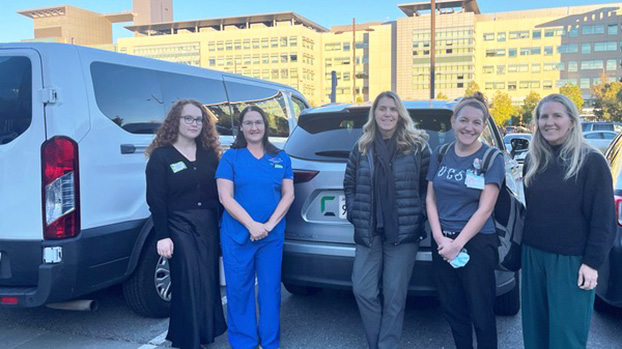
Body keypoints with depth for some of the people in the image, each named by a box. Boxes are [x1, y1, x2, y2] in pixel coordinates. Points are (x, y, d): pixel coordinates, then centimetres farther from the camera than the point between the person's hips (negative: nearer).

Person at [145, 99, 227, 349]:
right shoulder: (161, 156, -2)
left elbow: (219, 192, 9)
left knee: (209, 280, 9)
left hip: (209, 225, 5)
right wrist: (162, 236, -12)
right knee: (188, 283, -1)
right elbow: (155, 199, -7)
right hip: (179, 226, -4)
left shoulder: (209, 154, 11)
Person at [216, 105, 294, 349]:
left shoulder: (281, 158, 9)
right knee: (239, 289, 4)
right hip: (237, 235, -2)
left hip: (272, 235, 2)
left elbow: (288, 195, 5)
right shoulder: (231, 157, 2)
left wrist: (270, 224, -9)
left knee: (270, 288, 7)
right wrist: (252, 225, -15)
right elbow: (225, 197, -6)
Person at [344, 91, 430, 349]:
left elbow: (429, 187, 3)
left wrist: (418, 216, -5)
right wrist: (354, 214, 3)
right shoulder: (362, 147, 8)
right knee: (363, 290, 3)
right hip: (368, 232, 3)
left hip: (403, 232, -3)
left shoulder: (417, 146, 0)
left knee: (394, 295, 3)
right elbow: (349, 185, 13)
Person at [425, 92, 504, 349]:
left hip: (477, 243, -4)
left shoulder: (492, 159, -6)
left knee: (481, 313, 5)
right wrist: (440, 238, -9)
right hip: (442, 243, 4)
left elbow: (485, 209, -12)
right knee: (452, 308, 14)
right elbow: (431, 199, 4)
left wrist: (457, 244, -15)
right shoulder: (440, 154, 5)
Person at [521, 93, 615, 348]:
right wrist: (523, 249, 9)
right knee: (535, 327, 13)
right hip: (533, 256, 5)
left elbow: (604, 218, -8)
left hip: (571, 260, -5)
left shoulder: (591, 161, -8)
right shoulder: (533, 160, 7)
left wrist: (592, 262, -12)